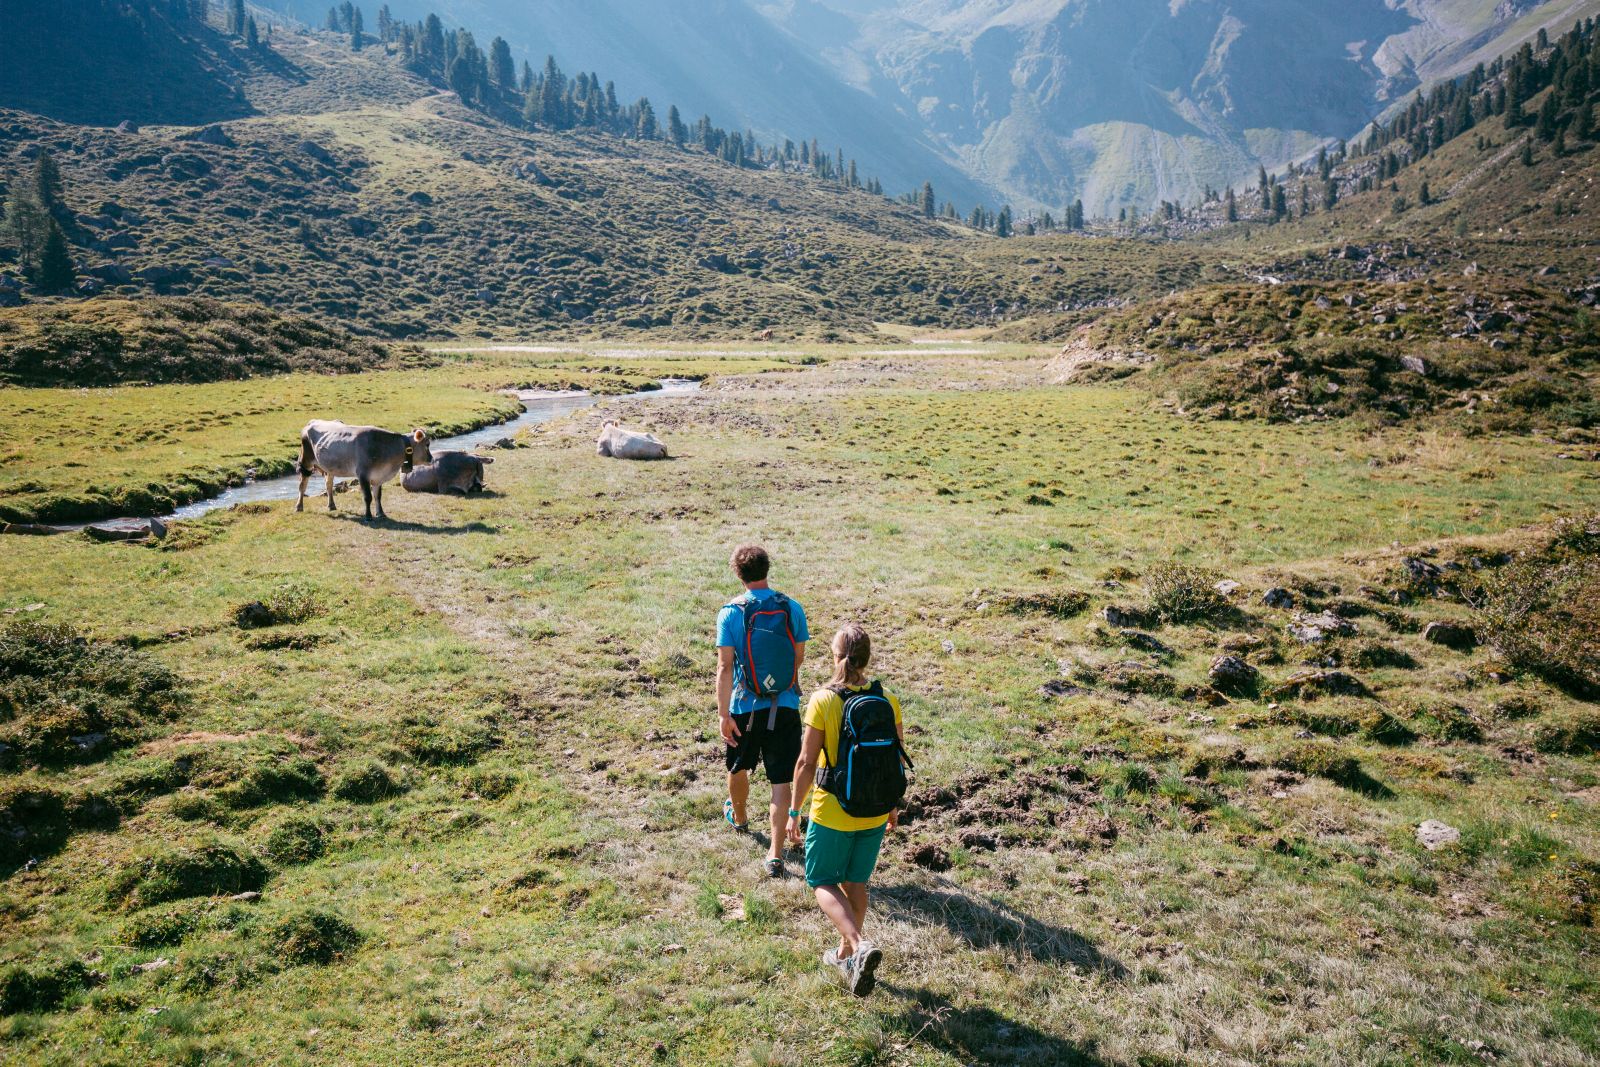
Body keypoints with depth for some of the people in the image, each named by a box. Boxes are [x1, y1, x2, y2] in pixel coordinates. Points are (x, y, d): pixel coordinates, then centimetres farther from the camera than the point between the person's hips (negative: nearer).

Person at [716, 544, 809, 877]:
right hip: (785, 707, 0)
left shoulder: (730, 613, -11)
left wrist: (723, 714, -11)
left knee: (738, 767, 25)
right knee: (782, 780, 4)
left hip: (745, 708, 0)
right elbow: (799, 658, 6)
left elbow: (725, 667, -14)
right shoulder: (792, 609, -5)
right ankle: (776, 854, 2)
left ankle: (738, 817, 51)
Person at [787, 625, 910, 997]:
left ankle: (859, 946, -7)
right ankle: (846, 954, 34)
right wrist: (893, 805, 17)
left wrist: (794, 811, -3)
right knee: (855, 882, 21)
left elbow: (806, 763, -14)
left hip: (832, 814, -4)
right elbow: (899, 760, 2)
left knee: (822, 882, 12)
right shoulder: (888, 702, -6)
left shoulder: (823, 701, -17)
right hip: (875, 814, 4)